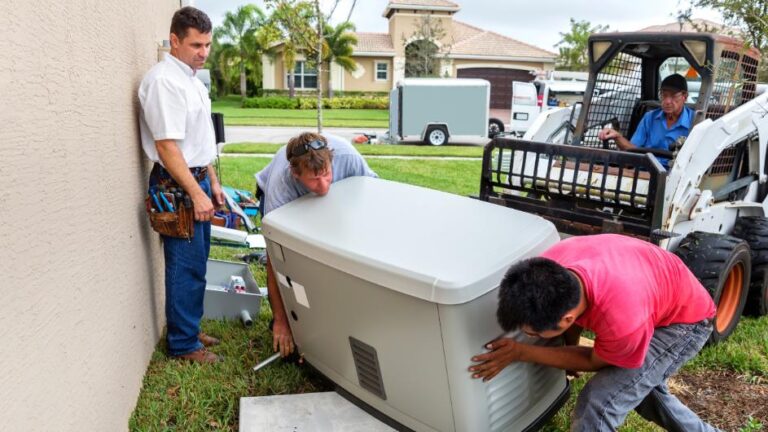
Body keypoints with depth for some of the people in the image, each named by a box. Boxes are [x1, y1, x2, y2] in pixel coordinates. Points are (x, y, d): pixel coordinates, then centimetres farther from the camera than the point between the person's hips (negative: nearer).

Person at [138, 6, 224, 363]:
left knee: (196, 264, 16)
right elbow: (167, 147, -21)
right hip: (177, 187, -9)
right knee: (187, 268, -1)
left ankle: (190, 329, 30)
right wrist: (196, 194, -21)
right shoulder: (164, 80, -17)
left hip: (197, 181, 9)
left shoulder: (191, 79, 13)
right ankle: (183, 344, 13)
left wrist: (212, 183, 19)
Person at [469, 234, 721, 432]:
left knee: (598, 404, -17)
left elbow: (595, 361, -19)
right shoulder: (550, 267, -29)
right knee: (639, 382, 29)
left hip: (685, 322, -7)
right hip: (661, 295, 7)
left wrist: (520, 353, -23)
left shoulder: (623, 321, -46)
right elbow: (571, 303, -2)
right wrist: (569, 347, 14)